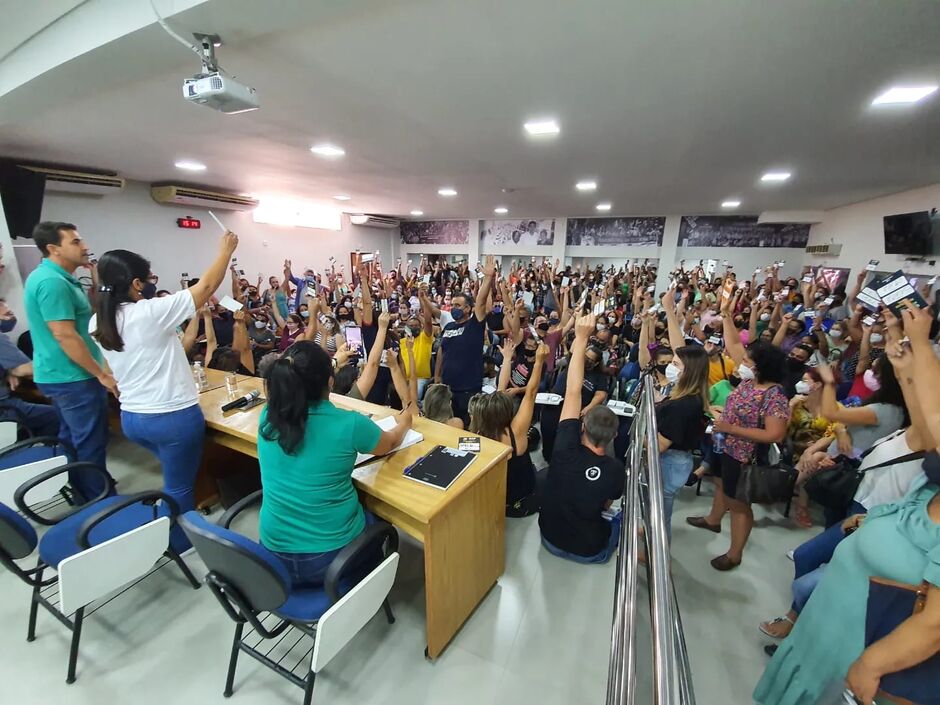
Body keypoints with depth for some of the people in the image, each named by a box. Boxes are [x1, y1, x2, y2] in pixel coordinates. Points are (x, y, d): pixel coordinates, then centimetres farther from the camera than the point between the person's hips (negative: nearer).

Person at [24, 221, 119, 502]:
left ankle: (81, 495, 33)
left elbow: (91, 313, 18)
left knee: (72, 439, 19)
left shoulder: (55, 277, 11)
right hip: (73, 377, -10)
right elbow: (65, 336, -24)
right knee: (90, 443, -1)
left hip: (62, 375, 11)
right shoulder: (52, 281, -20)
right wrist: (102, 374, -20)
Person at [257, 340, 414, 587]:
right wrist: (404, 422, 20)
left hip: (274, 552, 5)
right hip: (332, 555, -4)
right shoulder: (349, 424, -24)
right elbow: (390, 443, -2)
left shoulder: (268, 417, -12)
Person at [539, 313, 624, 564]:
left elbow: (572, 392, -25)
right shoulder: (616, 470, -21)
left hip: (550, 539, 0)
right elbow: (606, 505, -3)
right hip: (590, 551, 0)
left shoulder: (567, 450, -26)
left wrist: (581, 339, -26)